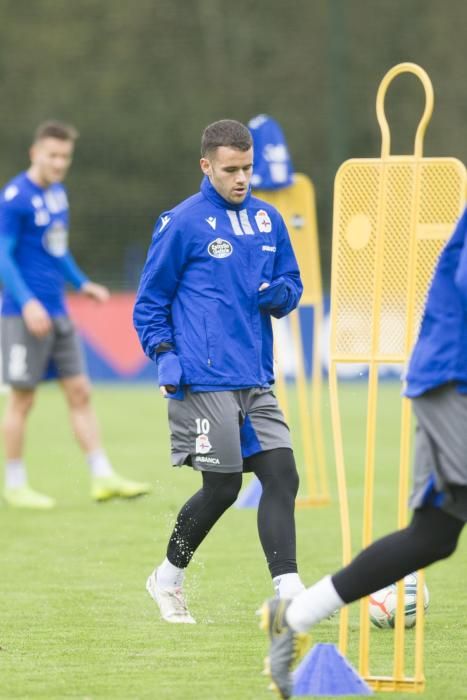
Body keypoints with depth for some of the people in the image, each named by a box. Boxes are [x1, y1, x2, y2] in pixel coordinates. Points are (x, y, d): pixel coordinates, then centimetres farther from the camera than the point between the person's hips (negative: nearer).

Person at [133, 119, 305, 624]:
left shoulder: (268, 220, 12)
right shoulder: (182, 223, -4)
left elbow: (291, 283, 21)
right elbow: (150, 301, 1)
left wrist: (281, 293, -3)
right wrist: (164, 355, -12)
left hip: (256, 382, 6)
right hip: (205, 382, -6)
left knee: (282, 477, -5)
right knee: (222, 489, -2)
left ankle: (288, 591, -7)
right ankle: (168, 578, 19)